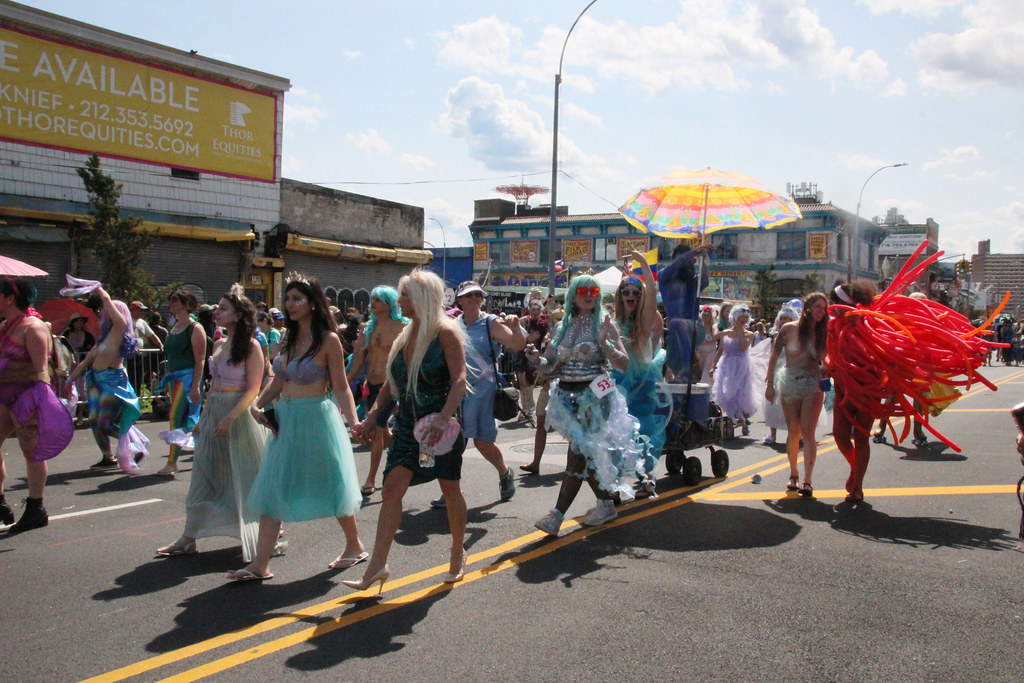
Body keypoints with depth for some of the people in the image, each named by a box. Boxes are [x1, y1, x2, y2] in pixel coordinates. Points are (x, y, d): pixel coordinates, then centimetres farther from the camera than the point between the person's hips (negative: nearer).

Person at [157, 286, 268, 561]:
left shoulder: (250, 346, -12)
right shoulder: (219, 345, 10)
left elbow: (253, 389, -16)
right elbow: (214, 385, 17)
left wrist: (229, 418, -23)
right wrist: (203, 418, 14)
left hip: (240, 414, -7)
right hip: (214, 413, 7)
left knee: (246, 477, 3)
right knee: (205, 476, 10)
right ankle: (188, 539, 17)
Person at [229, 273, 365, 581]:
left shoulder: (328, 340, -10)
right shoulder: (291, 338, 10)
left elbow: (341, 388, -10)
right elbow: (278, 382, 15)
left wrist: (354, 423, -22)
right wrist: (257, 404, 0)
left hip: (316, 419, -7)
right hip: (285, 420, 7)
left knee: (331, 487, 7)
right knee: (272, 490, 3)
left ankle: (355, 547, 28)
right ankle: (260, 564, 7)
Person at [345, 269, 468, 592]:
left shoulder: (445, 332, -11)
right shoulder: (405, 335, 11)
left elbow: (460, 379, -19)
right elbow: (392, 383, 17)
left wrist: (443, 418, -31)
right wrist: (372, 416, 10)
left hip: (441, 424, -6)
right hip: (408, 423, 6)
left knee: (450, 490, 8)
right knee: (392, 489, -3)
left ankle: (458, 554, 27)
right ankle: (377, 565, -1)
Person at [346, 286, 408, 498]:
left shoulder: (402, 328, -7)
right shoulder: (368, 328, 9)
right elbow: (358, 360, 9)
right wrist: (344, 384, 3)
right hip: (370, 386, 7)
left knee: (376, 430, -8)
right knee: (381, 431, 16)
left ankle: (370, 480, 2)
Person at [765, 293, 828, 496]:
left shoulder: (823, 333, 4)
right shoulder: (789, 329, -2)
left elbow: (826, 360, 8)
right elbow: (774, 356, 2)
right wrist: (769, 383, 0)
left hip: (813, 385, 0)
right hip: (789, 383, 0)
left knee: (807, 432, -8)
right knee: (793, 432, 7)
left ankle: (807, 480, -10)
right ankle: (793, 475, 23)